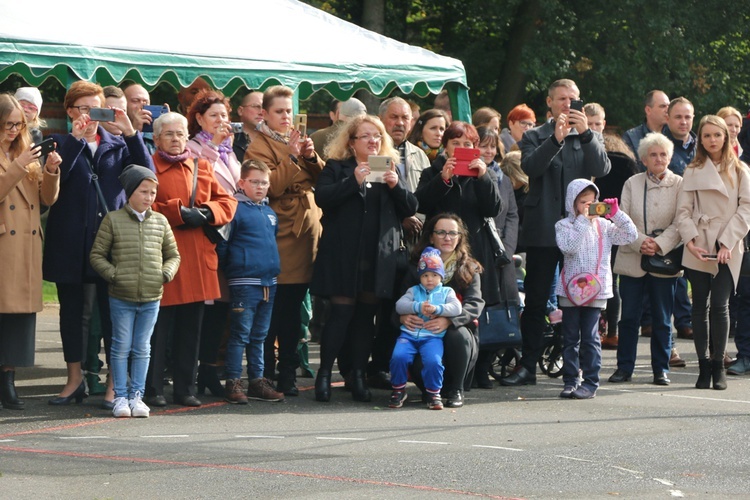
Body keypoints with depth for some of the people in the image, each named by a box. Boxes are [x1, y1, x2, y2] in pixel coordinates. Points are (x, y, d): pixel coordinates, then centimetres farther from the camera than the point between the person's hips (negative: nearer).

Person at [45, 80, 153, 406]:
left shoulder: (118, 145, 11)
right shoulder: (61, 144, 7)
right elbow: (54, 178, -12)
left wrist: (130, 132, -11)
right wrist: (75, 138, -16)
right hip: (71, 242, 0)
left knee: (113, 312, -2)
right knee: (72, 310, 8)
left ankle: (116, 382, 3)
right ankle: (75, 379, 19)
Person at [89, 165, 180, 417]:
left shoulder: (160, 222, 8)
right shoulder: (113, 220, -1)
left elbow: (173, 254, 16)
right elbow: (97, 255, 1)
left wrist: (167, 273, -2)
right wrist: (113, 274, -11)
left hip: (151, 296, 3)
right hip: (121, 297, -3)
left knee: (142, 348, 8)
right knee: (121, 347, 2)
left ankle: (136, 395, 14)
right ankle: (120, 397, 9)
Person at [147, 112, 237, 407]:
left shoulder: (201, 167, 16)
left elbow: (228, 202, 14)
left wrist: (205, 213, -5)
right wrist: (180, 212, -16)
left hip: (198, 261, 5)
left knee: (191, 329, 8)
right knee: (158, 328, -4)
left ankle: (185, 390, 14)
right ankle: (153, 391, 3)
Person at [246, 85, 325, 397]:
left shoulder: (299, 141, 19)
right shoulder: (260, 146, -2)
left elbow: (320, 180, 12)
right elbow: (270, 186, -16)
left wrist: (312, 157, -4)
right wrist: (292, 157, -17)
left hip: (305, 230, 6)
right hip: (278, 233, -6)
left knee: (294, 307, 7)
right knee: (272, 309, -7)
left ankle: (288, 374, 12)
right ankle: (265, 374, -1)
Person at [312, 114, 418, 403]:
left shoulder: (391, 169, 17)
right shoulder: (336, 168, 6)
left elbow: (411, 209, 9)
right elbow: (322, 197, -11)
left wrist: (396, 186, -9)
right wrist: (354, 181, -20)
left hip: (379, 256, 3)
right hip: (344, 255, -3)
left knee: (366, 315, 5)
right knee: (341, 312, -8)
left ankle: (359, 376, 10)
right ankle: (324, 375, -2)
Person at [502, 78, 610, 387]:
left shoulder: (590, 138, 13)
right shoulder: (534, 137, 10)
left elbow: (602, 169, -6)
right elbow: (530, 167, -10)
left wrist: (586, 133, -16)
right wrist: (556, 139, -22)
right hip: (543, 230, 0)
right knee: (535, 300, 2)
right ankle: (528, 366, 6)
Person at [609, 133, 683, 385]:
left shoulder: (680, 185, 2)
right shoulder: (632, 184, 7)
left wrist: (659, 244, -17)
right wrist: (640, 242, -14)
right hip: (632, 259, 1)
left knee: (662, 319, 4)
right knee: (629, 316, 3)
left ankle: (661, 369, 12)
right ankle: (624, 367, 10)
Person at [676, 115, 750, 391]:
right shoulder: (693, 171, 8)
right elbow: (684, 210, 3)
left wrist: (727, 243, -10)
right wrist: (690, 241, -12)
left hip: (727, 250, -1)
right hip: (699, 248, 1)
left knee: (719, 305, -8)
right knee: (700, 306, 2)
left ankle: (718, 366, 1)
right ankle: (703, 366, 7)